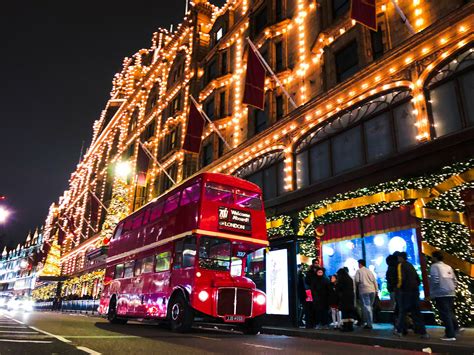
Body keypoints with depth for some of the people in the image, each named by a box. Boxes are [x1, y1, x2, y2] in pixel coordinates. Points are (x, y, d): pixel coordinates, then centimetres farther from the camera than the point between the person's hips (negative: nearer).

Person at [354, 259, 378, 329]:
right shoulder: (369, 271, 15)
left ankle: (369, 324, -6)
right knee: (370, 307, 15)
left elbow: (357, 281, -9)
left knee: (366, 307, -4)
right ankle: (370, 322, 21)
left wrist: (357, 285, 12)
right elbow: (375, 281, 12)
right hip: (372, 290, 5)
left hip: (364, 291, -5)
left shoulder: (358, 271, 0)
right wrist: (376, 290, 14)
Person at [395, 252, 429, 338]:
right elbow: (417, 279, 18)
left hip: (405, 291, -6)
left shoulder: (401, 265, -6)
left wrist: (398, 286, -3)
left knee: (402, 311, 5)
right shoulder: (411, 265, 16)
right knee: (416, 312, 8)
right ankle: (423, 332, 4)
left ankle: (400, 331, 12)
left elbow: (401, 278, -18)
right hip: (415, 291, 6)